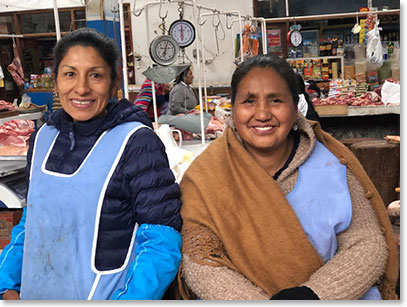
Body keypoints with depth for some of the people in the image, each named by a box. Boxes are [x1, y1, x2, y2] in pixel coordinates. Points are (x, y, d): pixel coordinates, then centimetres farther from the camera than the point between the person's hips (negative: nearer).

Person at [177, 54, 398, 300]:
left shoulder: (331, 164, -2)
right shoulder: (205, 178, -5)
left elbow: (369, 245, -3)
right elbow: (199, 263, -8)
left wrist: (312, 293, -17)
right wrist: (257, 299, -21)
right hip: (241, 298, 0)